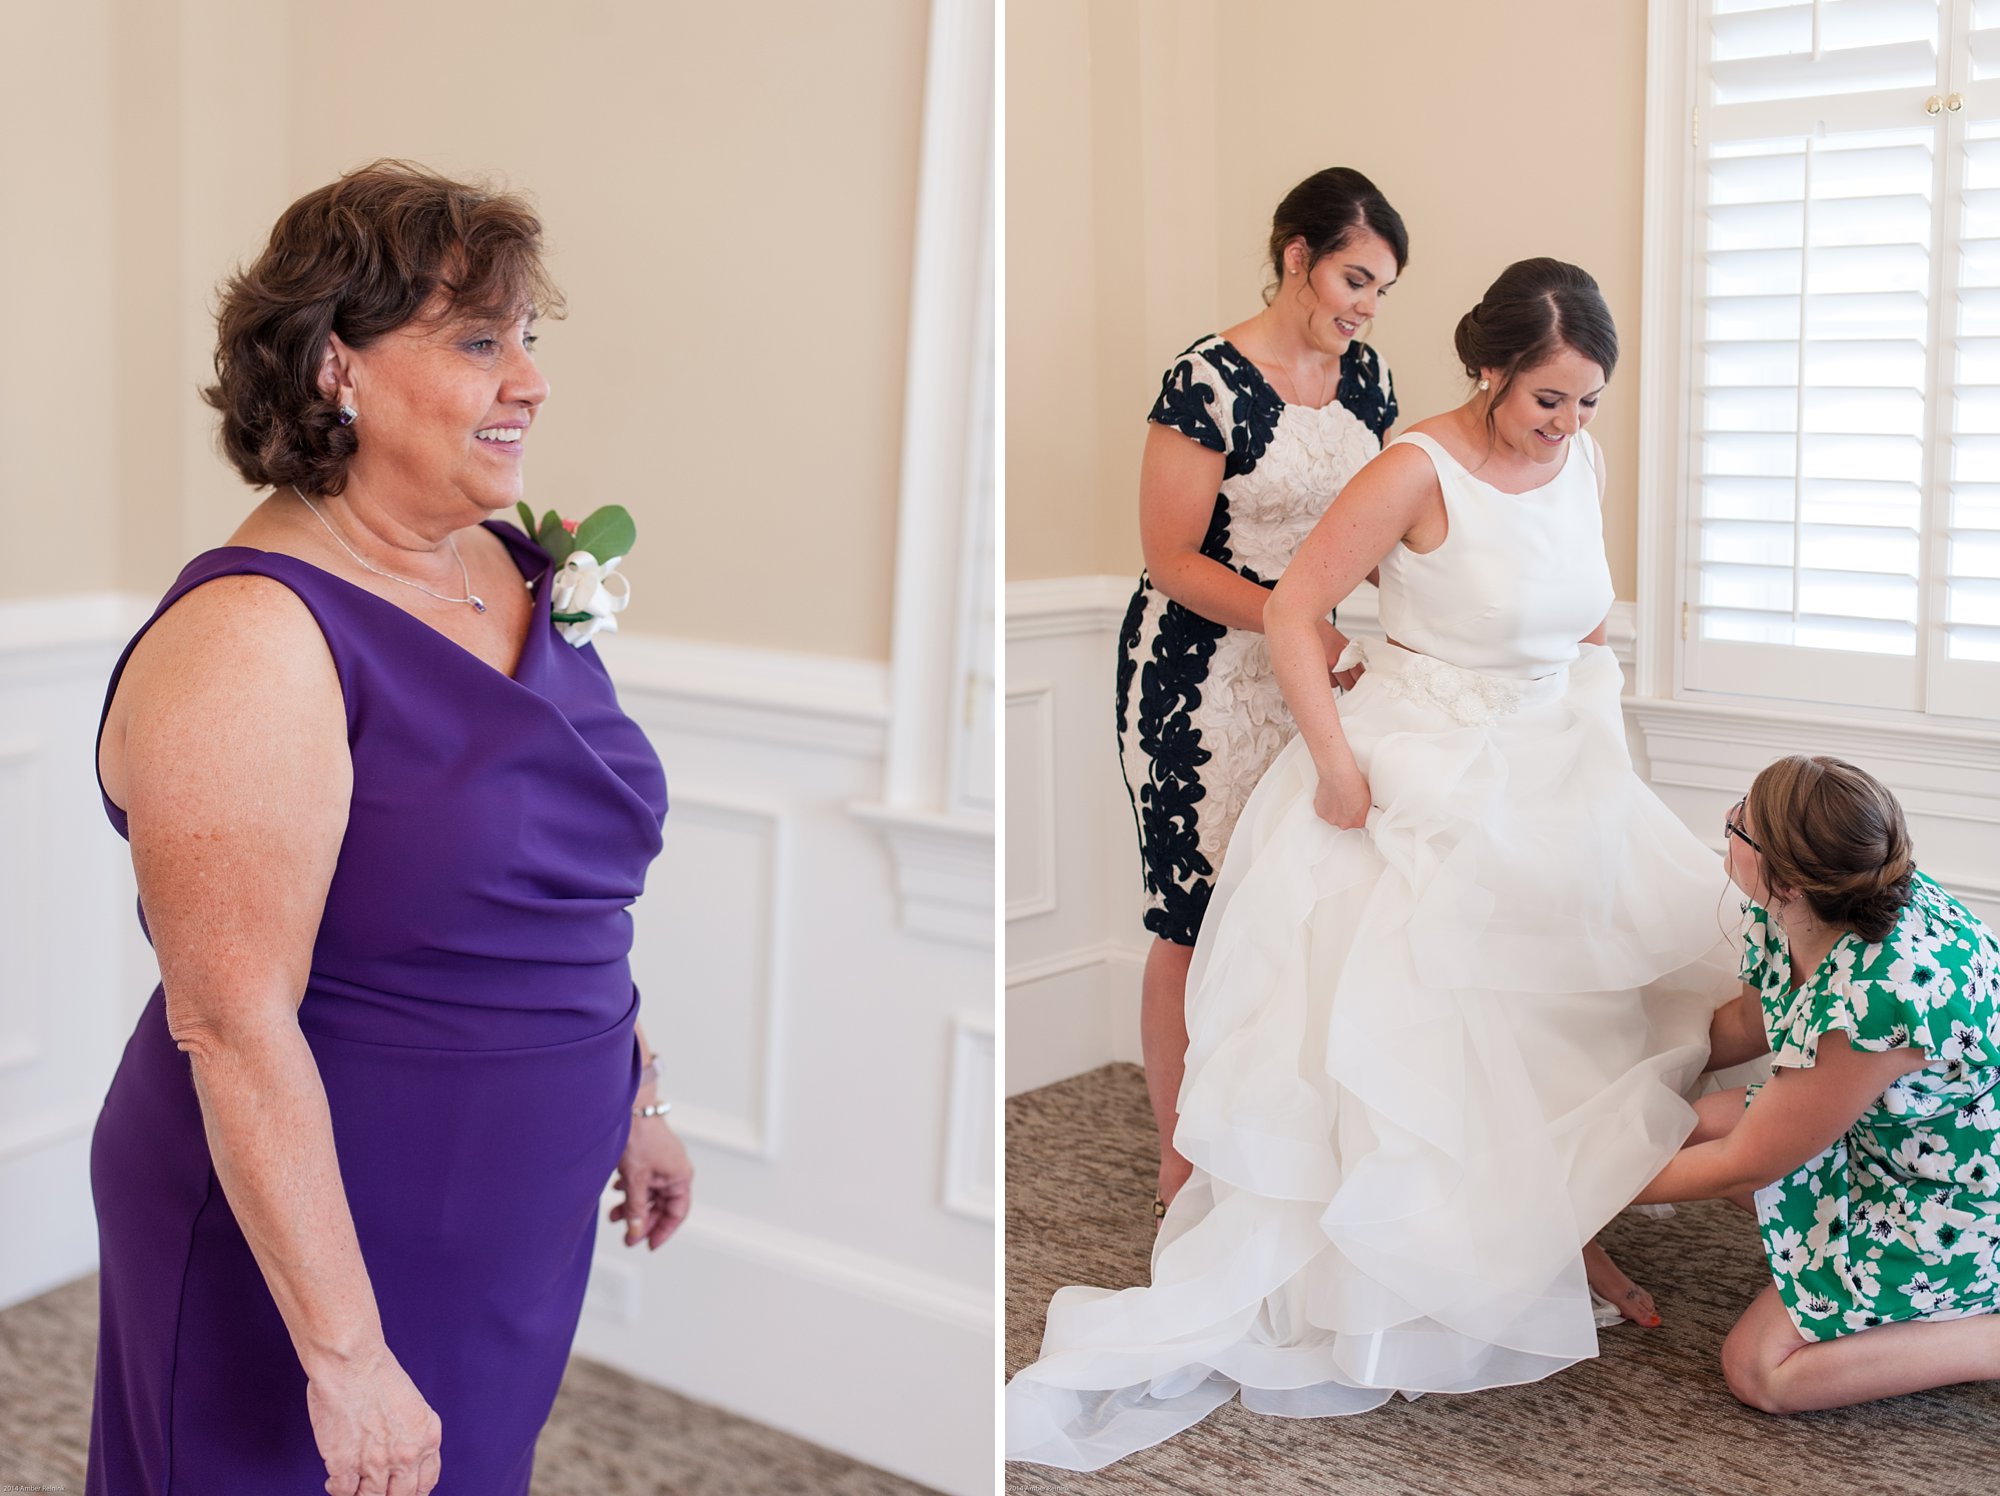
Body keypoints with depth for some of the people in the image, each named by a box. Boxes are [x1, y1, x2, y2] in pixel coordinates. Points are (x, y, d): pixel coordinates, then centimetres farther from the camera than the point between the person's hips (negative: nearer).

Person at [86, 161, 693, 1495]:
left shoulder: (516, 571, 3)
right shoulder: (252, 637, -22)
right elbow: (236, 1027, -25)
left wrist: (635, 1099, 18)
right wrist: (345, 1355, -24)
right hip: (316, 1243, -7)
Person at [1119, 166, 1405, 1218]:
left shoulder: (1367, 378, 7)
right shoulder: (1208, 382, -14)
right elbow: (1172, 561, -14)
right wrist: (1307, 628, -20)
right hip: (1198, 682, -6)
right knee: (1197, 924, 0)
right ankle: (1181, 1163, 15)